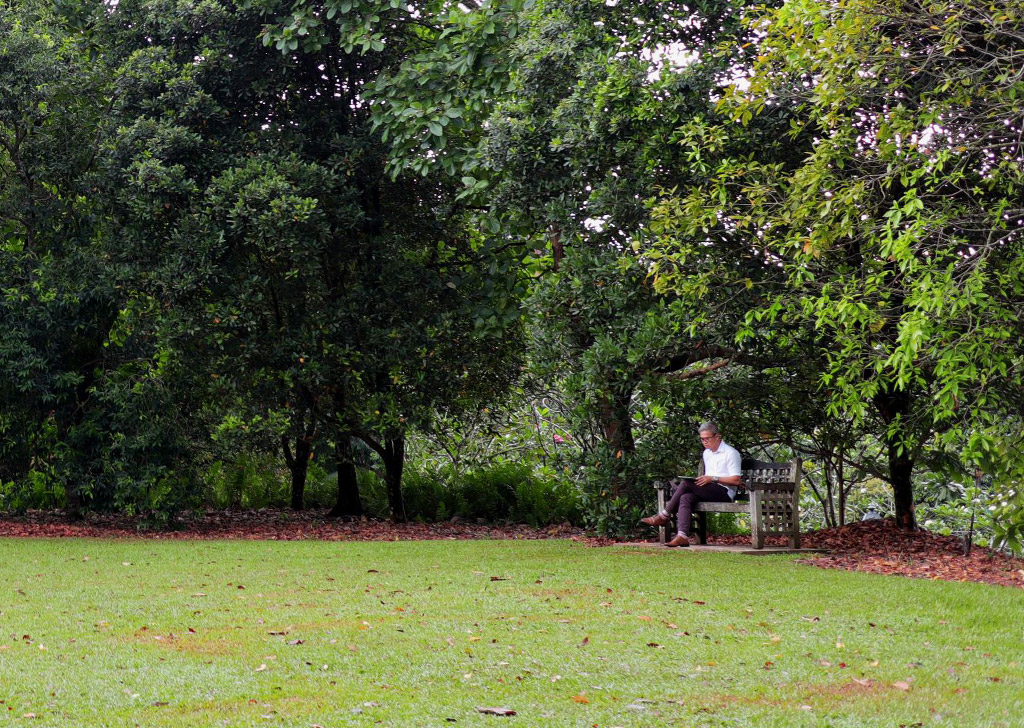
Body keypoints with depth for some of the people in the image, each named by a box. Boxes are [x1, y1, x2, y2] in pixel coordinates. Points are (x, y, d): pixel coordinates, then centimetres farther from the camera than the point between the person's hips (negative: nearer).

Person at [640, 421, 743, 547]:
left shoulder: (731, 453, -2)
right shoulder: (707, 453, 24)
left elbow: (736, 480, -10)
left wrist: (713, 478, -16)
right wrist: (703, 479, 6)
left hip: (724, 493, -7)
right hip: (709, 492, 7)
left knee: (686, 483, -24)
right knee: (685, 498, -27)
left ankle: (664, 516, -15)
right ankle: (682, 536, -43)